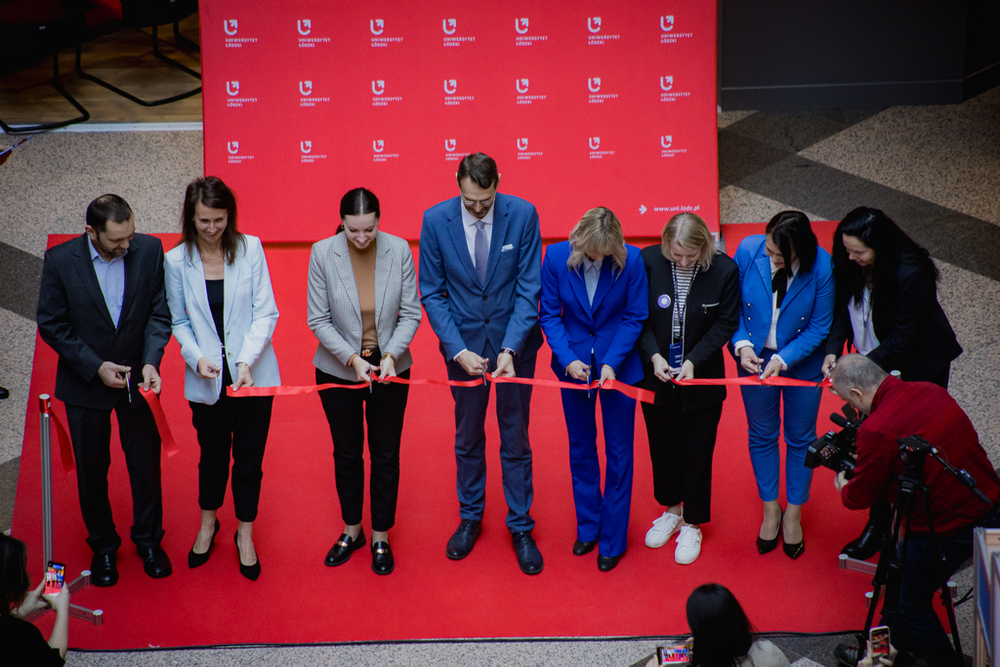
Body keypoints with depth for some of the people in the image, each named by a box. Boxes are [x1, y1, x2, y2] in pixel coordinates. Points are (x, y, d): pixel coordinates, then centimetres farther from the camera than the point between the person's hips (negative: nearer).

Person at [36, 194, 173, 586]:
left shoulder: (149, 250, -12)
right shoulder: (60, 261, -17)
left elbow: (159, 312, -6)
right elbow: (52, 325, -10)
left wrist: (150, 360, -20)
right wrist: (95, 366, -16)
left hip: (137, 379, 1)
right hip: (86, 382, -1)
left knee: (146, 462, 12)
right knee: (92, 468, 13)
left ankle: (148, 539, 33)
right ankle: (103, 546, 33)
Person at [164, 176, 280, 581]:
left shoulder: (250, 248, -7)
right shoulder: (177, 261, -4)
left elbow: (266, 312, -7)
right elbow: (179, 322, 4)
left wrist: (247, 359, -20)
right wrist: (197, 358, -14)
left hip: (254, 376, -1)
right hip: (207, 379, 1)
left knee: (249, 455, 7)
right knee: (213, 453, 15)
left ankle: (245, 533, 27)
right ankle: (208, 524, 40)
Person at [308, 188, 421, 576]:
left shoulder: (399, 250, -13)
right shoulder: (322, 254, -14)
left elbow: (411, 314, -6)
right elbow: (319, 320, -9)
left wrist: (390, 355, -19)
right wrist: (351, 358, -18)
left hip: (390, 368, 0)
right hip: (338, 369, 0)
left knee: (385, 455, 8)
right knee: (346, 453, 15)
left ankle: (381, 538, 24)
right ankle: (352, 531, 34)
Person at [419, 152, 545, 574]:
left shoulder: (523, 215, -15)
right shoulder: (436, 220, -13)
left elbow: (529, 289, -12)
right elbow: (432, 294, -7)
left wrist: (509, 349, -21)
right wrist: (458, 350, -17)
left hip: (514, 338, -1)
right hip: (463, 341, 1)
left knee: (515, 438, 8)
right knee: (468, 436, 15)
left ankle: (520, 527, 21)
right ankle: (470, 518, 33)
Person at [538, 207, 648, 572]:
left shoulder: (631, 260, -19)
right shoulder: (557, 257, -16)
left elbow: (635, 317, -9)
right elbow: (549, 314, -6)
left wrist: (611, 362, -18)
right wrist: (568, 357, -17)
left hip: (618, 364, -2)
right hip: (574, 362, 2)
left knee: (619, 453, 6)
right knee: (580, 449, 16)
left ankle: (613, 540, 20)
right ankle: (588, 527, 34)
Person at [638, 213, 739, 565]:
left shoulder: (724, 270, -18)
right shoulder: (648, 261, -16)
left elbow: (725, 323, -7)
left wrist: (693, 360, -18)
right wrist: (653, 355, -18)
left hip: (701, 378, -2)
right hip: (656, 375, 2)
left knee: (697, 452, 10)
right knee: (662, 446, 19)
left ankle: (692, 525, 29)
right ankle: (672, 510, 42)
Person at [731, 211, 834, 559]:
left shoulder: (821, 267, -27)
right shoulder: (748, 250, -22)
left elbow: (820, 326, -15)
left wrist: (784, 359, -23)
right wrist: (742, 344, -20)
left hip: (802, 361, -2)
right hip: (755, 359, 2)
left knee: (800, 438, 14)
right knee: (761, 435, 16)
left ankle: (793, 514, 34)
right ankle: (770, 509, 37)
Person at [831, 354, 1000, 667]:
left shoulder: (876, 432, -22)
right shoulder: (930, 391, 0)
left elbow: (861, 496, -6)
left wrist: (843, 487, 18)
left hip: (948, 531, -8)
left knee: (913, 605, 13)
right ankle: (899, 639, 44)